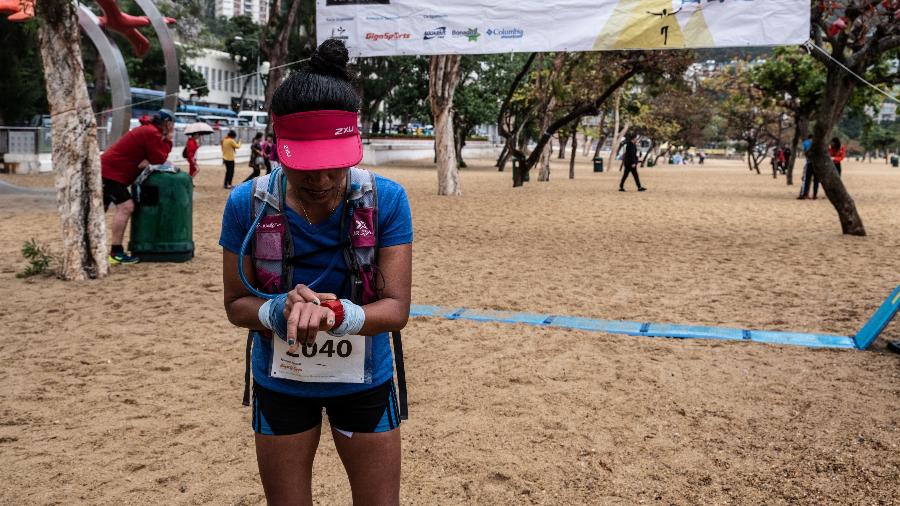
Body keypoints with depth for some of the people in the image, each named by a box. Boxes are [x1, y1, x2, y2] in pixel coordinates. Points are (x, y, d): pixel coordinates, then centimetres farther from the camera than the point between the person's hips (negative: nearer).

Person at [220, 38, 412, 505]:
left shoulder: (386, 200, -20)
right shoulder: (248, 204, -17)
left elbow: (396, 308, -20)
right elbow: (235, 305, -9)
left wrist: (337, 315, -41)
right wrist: (280, 311, -32)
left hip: (364, 380, 0)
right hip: (280, 383, 1)